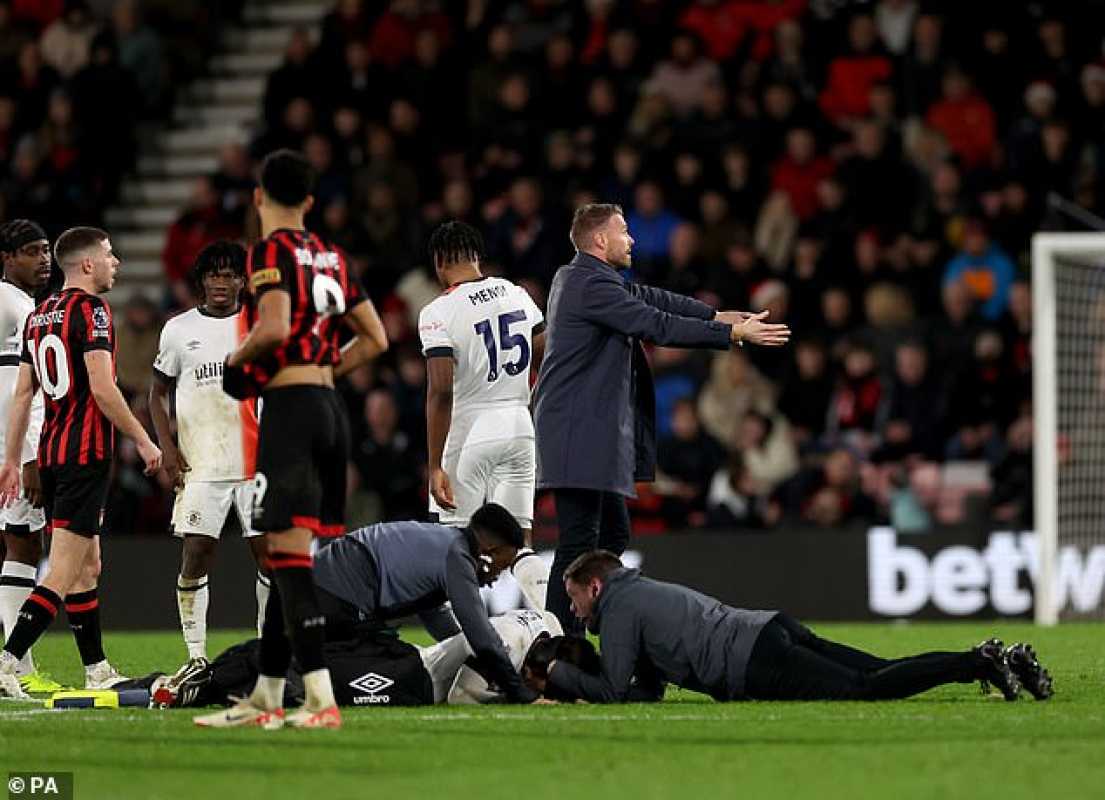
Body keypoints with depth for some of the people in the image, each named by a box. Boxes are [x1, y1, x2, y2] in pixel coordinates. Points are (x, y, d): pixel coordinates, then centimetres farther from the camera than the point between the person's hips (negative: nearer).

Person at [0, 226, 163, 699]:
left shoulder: (39, 314, 14)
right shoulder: (91, 310, -10)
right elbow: (102, 388, -17)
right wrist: (142, 440, -10)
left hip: (52, 452, 9)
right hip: (86, 452, -9)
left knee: (87, 566, 16)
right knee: (64, 572, -10)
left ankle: (97, 670, 20)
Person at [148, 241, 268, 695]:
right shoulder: (180, 329, 6)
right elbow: (158, 393, 13)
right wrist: (166, 446, 0)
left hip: (257, 464, 0)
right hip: (201, 466, 0)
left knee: (269, 555, -1)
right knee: (195, 559, -5)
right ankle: (196, 657, 3)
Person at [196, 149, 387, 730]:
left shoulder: (271, 251, -7)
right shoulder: (331, 257, 16)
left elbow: (275, 327, -22)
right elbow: (375, 339, 19)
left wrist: (237, 361, -4)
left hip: (290, 408, -8)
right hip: (331, 409, 8)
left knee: (289, 552, -11)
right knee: (288, 554, 13)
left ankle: (321, 700, -20)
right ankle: (266, 697, 18)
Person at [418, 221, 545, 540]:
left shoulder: (438, 313, -12)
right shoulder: (516, 294, 6)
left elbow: (441, 393, -18)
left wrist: (435, 466, -17)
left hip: (467, 430, -5)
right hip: (519, 426, 5)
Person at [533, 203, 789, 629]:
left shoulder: (581, 277, 17)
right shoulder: (591, 285, -15)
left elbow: (649, 298, 19)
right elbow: (656, 325, -18)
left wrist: (716, 316, 14)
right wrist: (732, 334, -14)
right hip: (581, 432, -11)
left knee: (614, 533, 15)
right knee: (579, 541, -12)